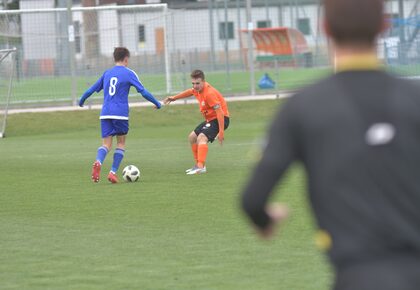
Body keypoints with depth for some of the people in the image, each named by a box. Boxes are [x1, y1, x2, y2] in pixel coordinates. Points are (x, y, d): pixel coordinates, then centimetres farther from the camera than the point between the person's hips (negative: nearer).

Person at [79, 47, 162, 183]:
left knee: (106, 143, 1)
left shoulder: (107, 73, 14)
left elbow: (92, 89, 18)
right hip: (120, 114, -3)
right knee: (121, 143, 12)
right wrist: (157, 103, 9)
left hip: (105, 114, 3)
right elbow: (143, 92, -3)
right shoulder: (129, 73, 2)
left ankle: (98, 162, -30)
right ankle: (113, 172, 2)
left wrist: (81, 101, 35)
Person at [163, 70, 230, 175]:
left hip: (220, 119, -10)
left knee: (201, 138, -30)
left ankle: (201, 167, -40)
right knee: (192, 137, 20)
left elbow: (220, 112, -30)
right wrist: (174, 98, 34)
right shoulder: (198, 89, 0)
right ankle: (198, 165, 27)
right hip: (210, 119, 10)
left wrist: (221, 131, -34)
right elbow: (191, 92, 26)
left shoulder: (209, 93, -27)